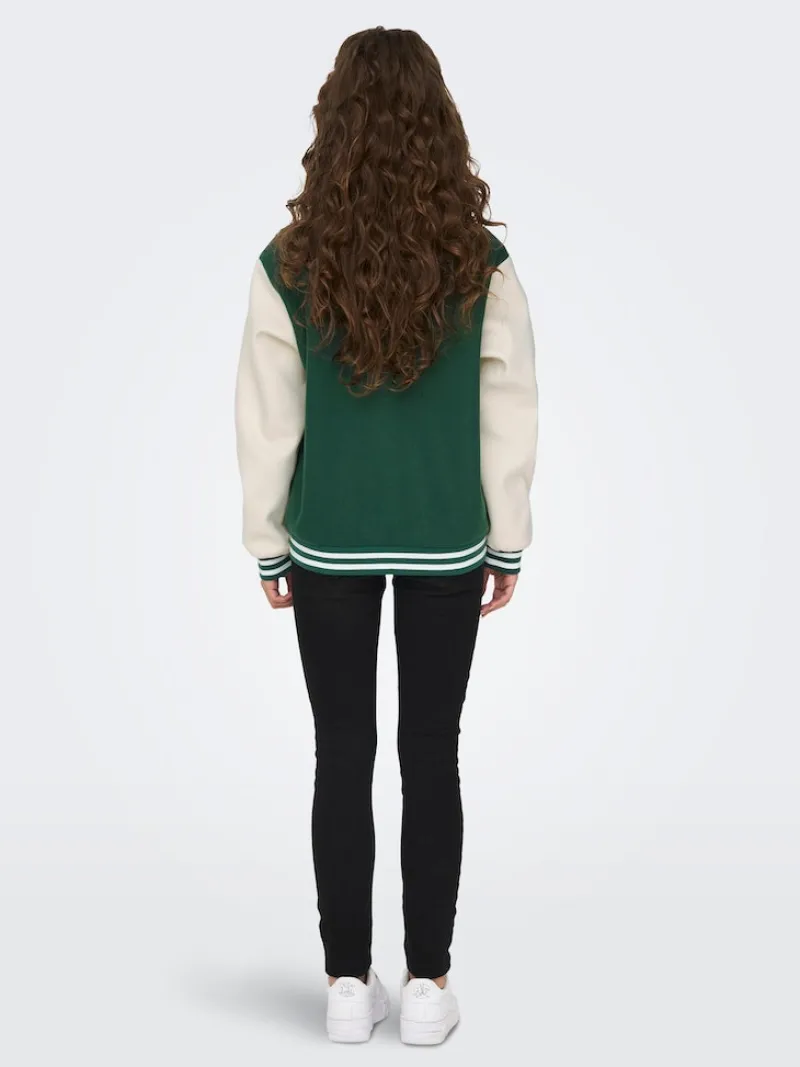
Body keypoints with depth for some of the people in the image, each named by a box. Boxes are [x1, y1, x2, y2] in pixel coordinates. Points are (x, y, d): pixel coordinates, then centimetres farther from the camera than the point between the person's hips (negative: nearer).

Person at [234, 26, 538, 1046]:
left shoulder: (289, 268, -10)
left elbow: (267, 421, -4)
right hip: (447, 544, 0)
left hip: (330, 545, 0)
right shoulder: (482, 264, -8)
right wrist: (507, 543, 9)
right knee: (431, 759, 9)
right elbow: (509, 417, -3)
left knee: (342, 759, 10)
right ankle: (427, 988, 18)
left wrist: (268, 545, 8)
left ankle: (348, 985, 19)